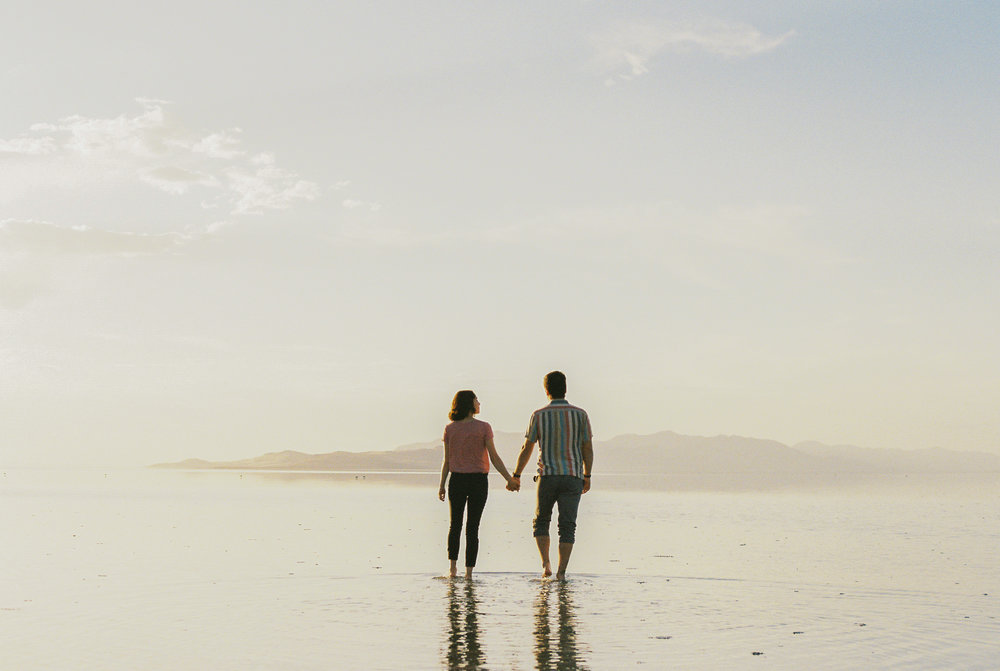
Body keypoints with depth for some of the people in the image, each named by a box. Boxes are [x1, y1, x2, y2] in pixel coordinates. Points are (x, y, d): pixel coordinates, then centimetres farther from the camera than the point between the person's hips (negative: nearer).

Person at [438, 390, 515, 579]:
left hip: (457, 480, 2)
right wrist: (509, 478, -4)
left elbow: (446, 460, 1)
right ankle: (469, 572, 2)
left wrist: (442, 485, 8)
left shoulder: (450, 429, 0)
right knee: (472, 527, 3)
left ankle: (453, 567, 12)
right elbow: (494, 457, -9)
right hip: (478, 481, -2)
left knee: (455, 524, 17)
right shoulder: (483, 427, -7)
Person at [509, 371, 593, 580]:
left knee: (541, 521, 16)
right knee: (567, 526, 5)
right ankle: (561, 572, -2)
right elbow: (588, 449, 2)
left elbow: (526, 449, 1)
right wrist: (587, 476, 14)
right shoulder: (580, 414, -1)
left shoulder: (539, 415, -3)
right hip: (573, 477, 1)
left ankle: (546, 564, -1)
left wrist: (516, 476, 11)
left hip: (547, 476, 0)